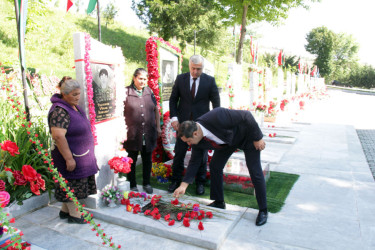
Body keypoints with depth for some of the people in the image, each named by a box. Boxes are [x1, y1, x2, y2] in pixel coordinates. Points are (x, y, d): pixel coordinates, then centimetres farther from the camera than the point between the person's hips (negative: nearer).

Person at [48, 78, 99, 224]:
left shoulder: (74, 106, 8)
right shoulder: (60, 111, -23)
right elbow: (58, 136, -30)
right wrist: (69, 158, -28)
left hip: (81, 154, 10)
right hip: (71, 155, -10)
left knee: (71, 185, 19)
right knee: (73, 184, 4)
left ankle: (65, 211, 34)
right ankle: (74, 215, 20)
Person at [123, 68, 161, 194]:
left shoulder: (149, 91, 7)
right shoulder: (126, 92, -6)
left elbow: (156, 109, 13)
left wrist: (158, 127, 11)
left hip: (148, 134, 4)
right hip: (132, 134, -3)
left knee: (147, 159, 14)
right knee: (132, 160, 11)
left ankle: (146, 183, 32)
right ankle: (132, 185, 27)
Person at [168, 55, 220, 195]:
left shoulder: (210, 81, -2)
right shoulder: (180, 79, 1)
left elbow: (216, 102, 3)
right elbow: (173, 99, 5)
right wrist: (174, 117, -6)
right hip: (183, 122, 1)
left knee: (201, 154, 8)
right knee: (179, 153, 7)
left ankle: (200, 183, 24)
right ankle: (176, 181, 24)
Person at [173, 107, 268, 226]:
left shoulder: (216, 117, -41)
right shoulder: (197, 139, -18)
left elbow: (246, 116, -31)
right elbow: (194, 162, -8)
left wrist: (257, 138, -23)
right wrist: (184, 185, -12)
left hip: (247, 135, -6)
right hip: (228, 140, 6)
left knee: (255, 172, -7)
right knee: (215, 166, 2)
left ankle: (263, 210, 8)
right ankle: (219, 202, 19)